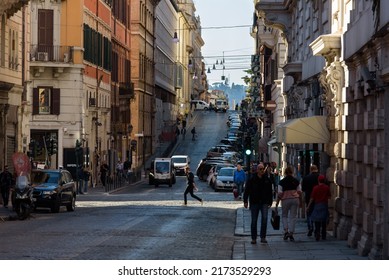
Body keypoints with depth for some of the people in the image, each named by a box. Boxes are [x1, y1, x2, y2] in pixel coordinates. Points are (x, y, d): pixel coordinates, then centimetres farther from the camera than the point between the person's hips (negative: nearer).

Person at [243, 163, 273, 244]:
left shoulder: (267, 180, 7)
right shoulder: (252, 180, -1)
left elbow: (270, 192, 14)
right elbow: (246, 191, 0)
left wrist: (270, 202, 10)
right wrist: (245, 201, -7)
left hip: (264, 203, 1)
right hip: (254, 203, -1)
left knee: (264, 218, -16)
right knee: (254, 221, 4)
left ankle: (263, 237, -9)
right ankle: (253, 238, 14)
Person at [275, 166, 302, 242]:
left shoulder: (282, 182, -4)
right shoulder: (296, 181, 3)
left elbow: (279, 194, -6)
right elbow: (299, 192, 4)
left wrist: (277, 204, -1)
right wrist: (300, 201, 17)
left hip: (285, 199, -1)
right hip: (295, 199, 1)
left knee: (284, 215, 15)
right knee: (293, 216, 6)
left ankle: (286, 231, -1)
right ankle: (291, 233, 2)